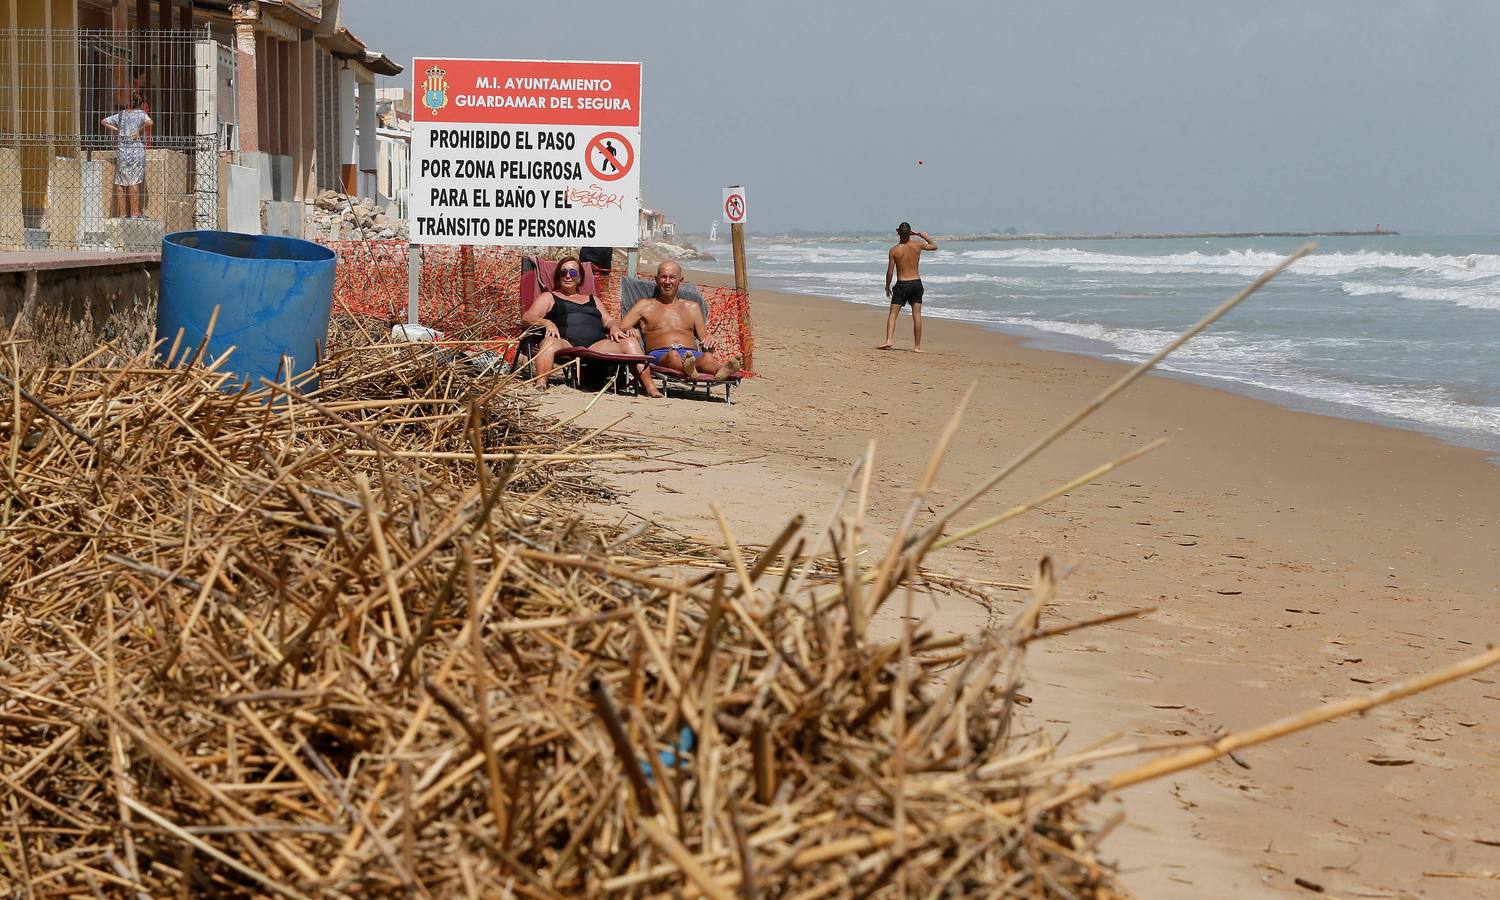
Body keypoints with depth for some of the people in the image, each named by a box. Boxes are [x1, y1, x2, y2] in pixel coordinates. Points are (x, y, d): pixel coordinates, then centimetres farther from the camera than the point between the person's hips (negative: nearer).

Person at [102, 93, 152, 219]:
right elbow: (149, 122, -21)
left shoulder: (121, 114, 12)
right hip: (136, 149, -4)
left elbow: (104, 122, 17)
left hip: (122, 150, 4)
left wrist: (116, 130, 13)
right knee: (134, 182, -4)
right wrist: (139, 132, -8)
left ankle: (123, 213, 8)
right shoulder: (141, 113, -1)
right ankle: (134, 213, -5)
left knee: (120, 182, 7)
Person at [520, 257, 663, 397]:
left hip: (596, 345, 3)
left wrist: (614, 327, 1)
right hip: (566, 344, -3)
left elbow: (608, 321, 27)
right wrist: (547, 323, -11)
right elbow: (527, 317, 11)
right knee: (550, 342, -40)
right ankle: (540, 386, -56)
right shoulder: (549, 297, 25)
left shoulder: (592, 299, 37)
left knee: (629, 342, -22)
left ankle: (650, 388, -34)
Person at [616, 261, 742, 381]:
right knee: (673, 355, -42)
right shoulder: (646, 305, 25)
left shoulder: (691, 307, 31)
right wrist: (630, 331, -10)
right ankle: (688, 369, -78)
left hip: (693, 354, 2)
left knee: (707, 357, -37)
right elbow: (620, 329, 15)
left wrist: (710, 345, 0)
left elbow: (704, 341, 27)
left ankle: (721, 370, -73)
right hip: (660, 355, -2)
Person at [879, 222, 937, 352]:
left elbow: (890, 271, -6)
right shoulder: (918, 246, -2)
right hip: (916, 283, 2)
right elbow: (934, 246, 18)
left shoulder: (894, 250, -9)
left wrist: (887, 286, 7)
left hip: (902, 284, -2)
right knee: (917, 315, 5)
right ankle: (917, 346, 5)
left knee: (893, 314, 1)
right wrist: (926, 237, 32)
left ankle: (889, 340, -16)